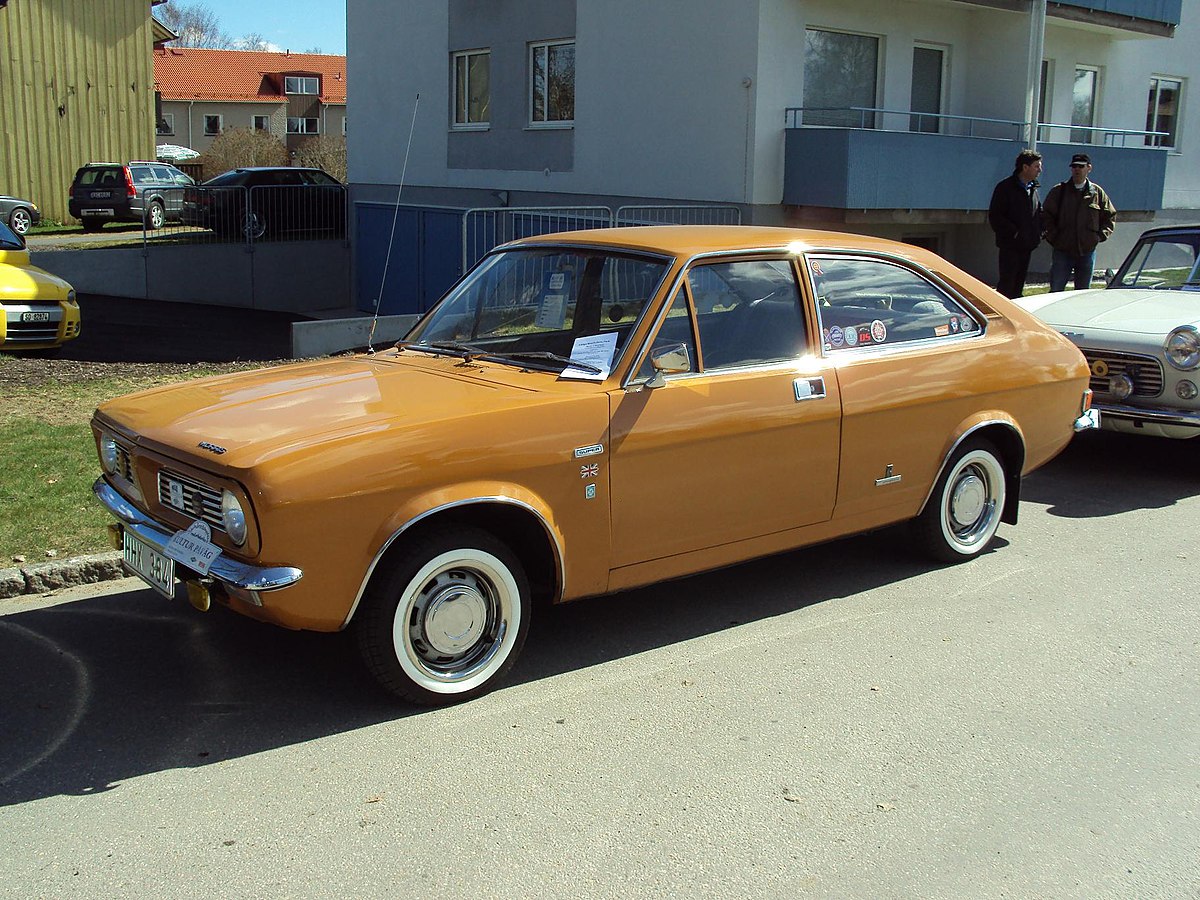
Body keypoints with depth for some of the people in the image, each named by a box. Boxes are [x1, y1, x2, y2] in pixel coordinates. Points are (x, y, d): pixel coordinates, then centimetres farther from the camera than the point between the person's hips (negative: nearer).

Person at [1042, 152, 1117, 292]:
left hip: (1087, 252, 2)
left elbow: (1110, 216, 14)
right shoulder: (1058, 191, 2)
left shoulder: (1098, 193, 7)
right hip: (1062, 251, -2)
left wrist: (1101, 235, 2)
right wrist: (1053, 237, -7)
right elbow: (1046, 216, 1)